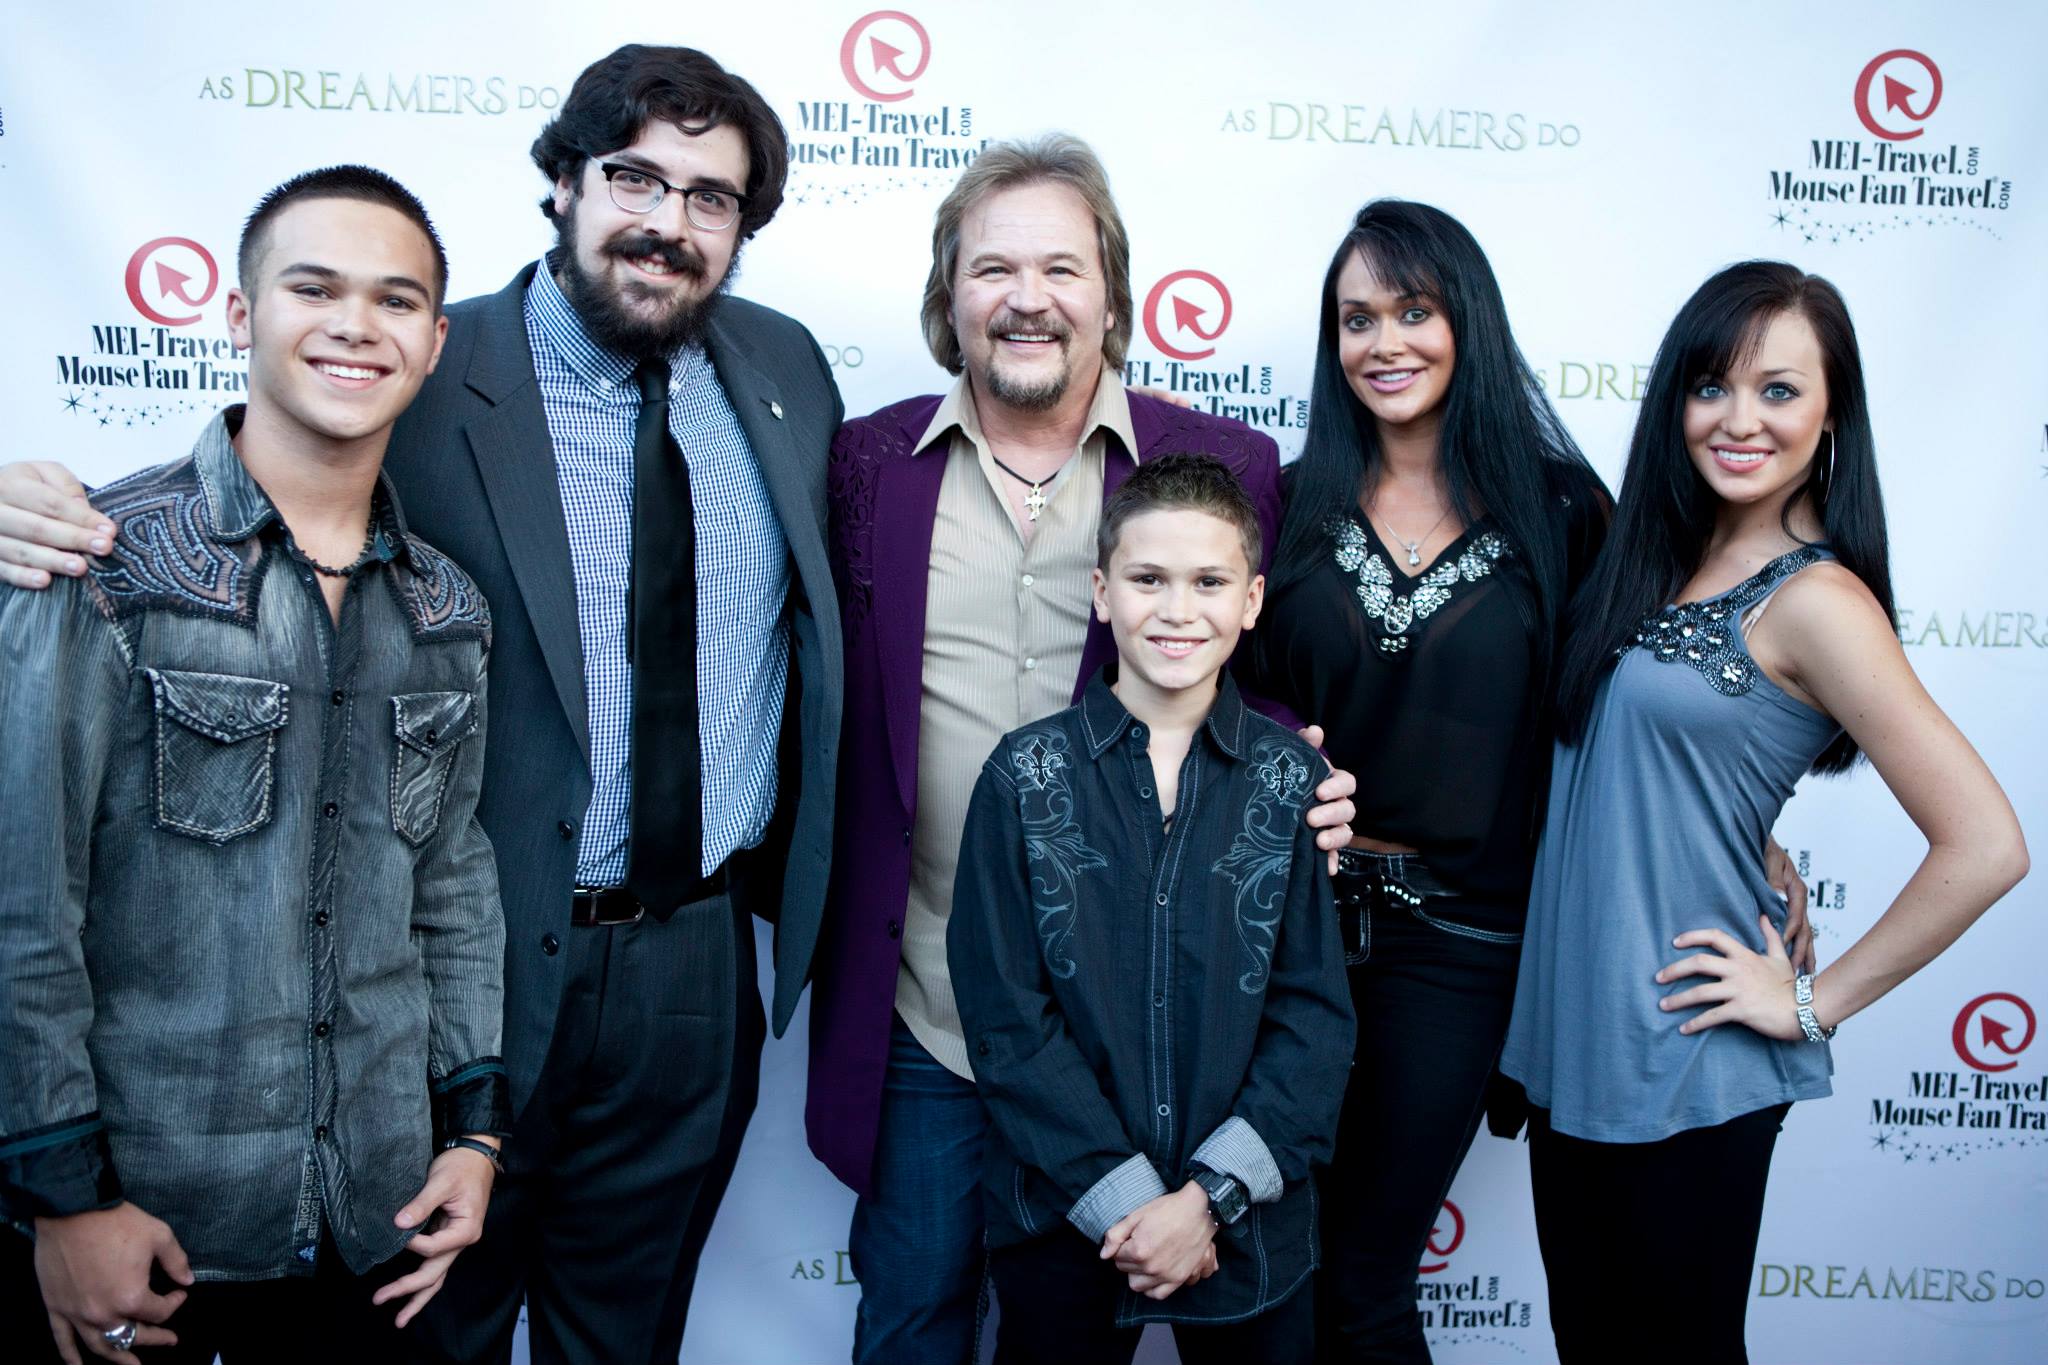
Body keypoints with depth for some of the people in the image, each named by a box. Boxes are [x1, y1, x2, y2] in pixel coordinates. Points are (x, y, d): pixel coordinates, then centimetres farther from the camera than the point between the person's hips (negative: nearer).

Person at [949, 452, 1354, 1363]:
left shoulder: (1292, 778, -2)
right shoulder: (1025, 775, -4)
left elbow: (1315, 1014, -4)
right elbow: (1007, 1014, -7)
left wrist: (1212, 1194, -13)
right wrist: (1124, 1199, -13)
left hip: (1250, 1228, 1)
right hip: (1062, 1224, 0)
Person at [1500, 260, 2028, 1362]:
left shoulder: (1815, 599, -16)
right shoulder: (1659, 558, 5)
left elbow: (1984, 846, -21)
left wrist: (1814, 1003, -13)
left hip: (1685, 1062, -7)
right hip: (1571, 1034, 7)